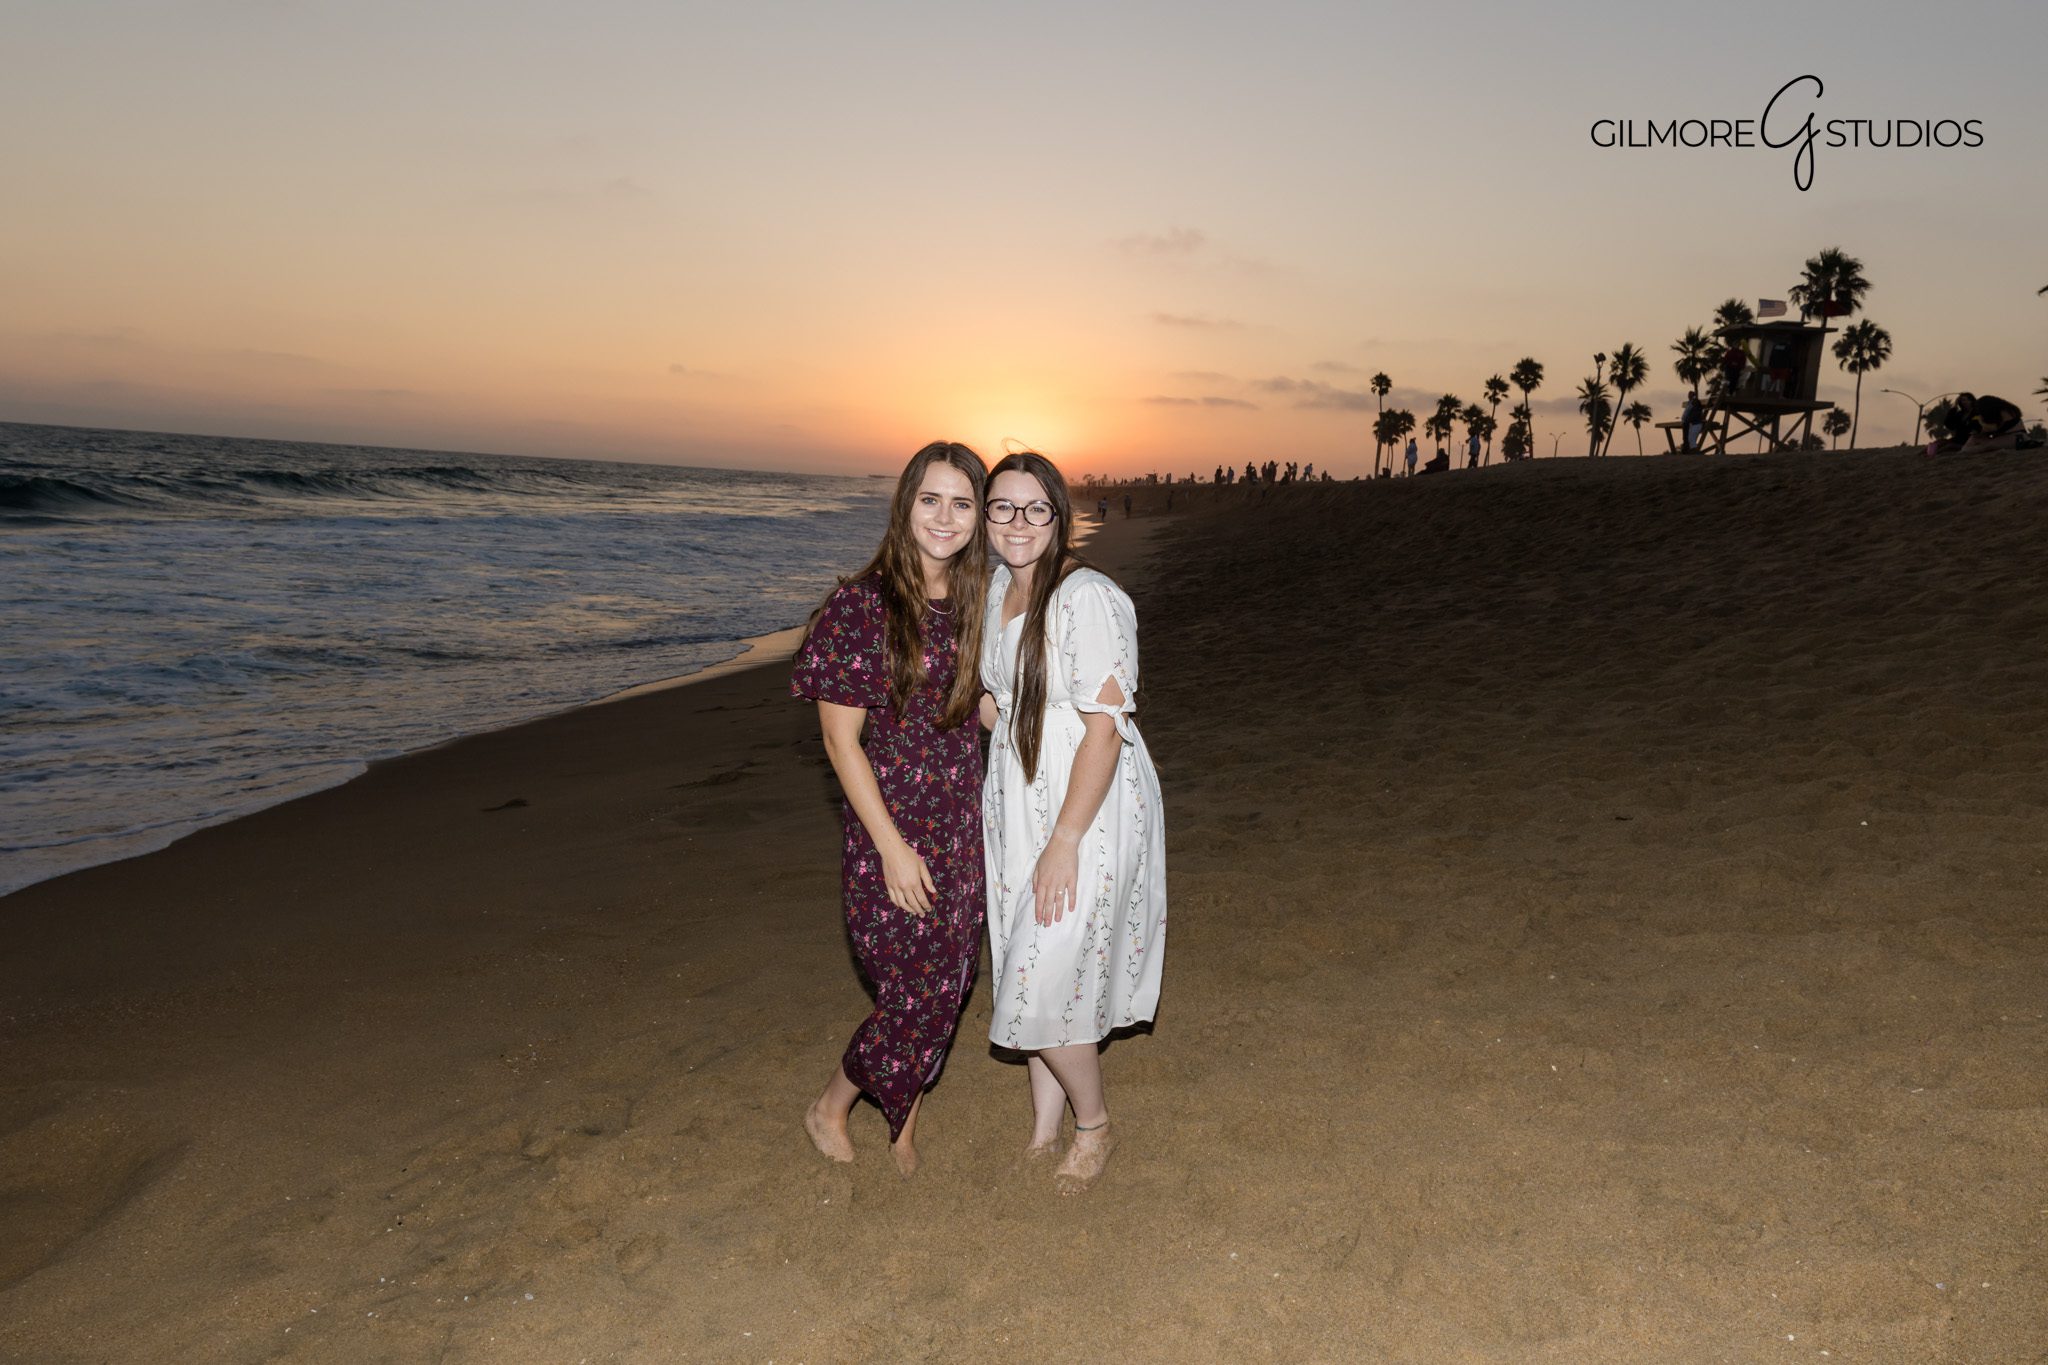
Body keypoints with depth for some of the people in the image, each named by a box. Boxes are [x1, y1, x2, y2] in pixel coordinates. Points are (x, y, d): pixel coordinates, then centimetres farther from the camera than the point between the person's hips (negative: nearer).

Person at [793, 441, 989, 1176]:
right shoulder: (861, 606, -14)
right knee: (917, 995, 2)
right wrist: (892, 847, -15)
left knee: (947, 986, 13)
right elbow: (840, 739, -13)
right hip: (893, 830, -5)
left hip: (964, 828, 6)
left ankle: (902, 1122, 37)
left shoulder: (975, 603, 4)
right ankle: (829, 1109, 30)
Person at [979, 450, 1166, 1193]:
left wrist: (1064, 844, -21)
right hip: (1014, 809, 8)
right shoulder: (998, 588, 7)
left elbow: (1105, 729, -21)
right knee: (1026, 977, 14)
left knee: (1047, 985, -3)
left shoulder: (1088, 599, -19)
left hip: (1089, 811, -8)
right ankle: (1043, 1134, 32)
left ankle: (1094, 1125, 25)